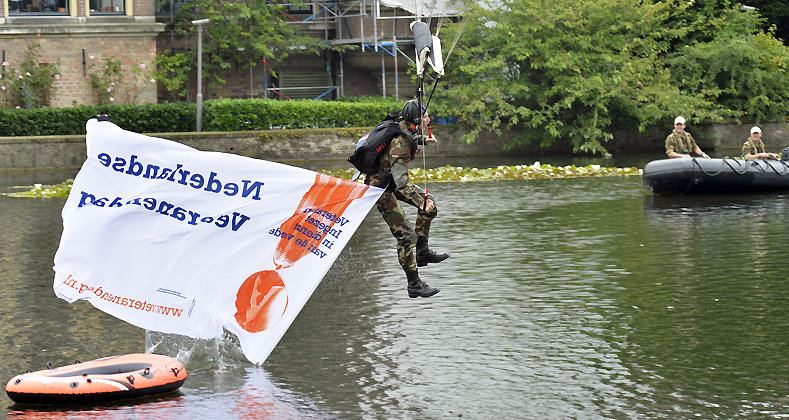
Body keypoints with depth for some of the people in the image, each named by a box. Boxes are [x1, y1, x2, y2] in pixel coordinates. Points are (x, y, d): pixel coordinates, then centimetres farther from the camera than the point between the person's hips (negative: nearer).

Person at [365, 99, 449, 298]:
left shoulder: (404, 128, -3)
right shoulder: (401, 143, -31)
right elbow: (401, 181, -40)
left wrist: (423, 139, 34)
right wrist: (420, 201, -47)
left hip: (392, 182, 10)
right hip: (381, 188, -10)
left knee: (429, 203, 7)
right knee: (406, 235, -9)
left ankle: (422, 250, 13)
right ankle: (414, 285, -2)